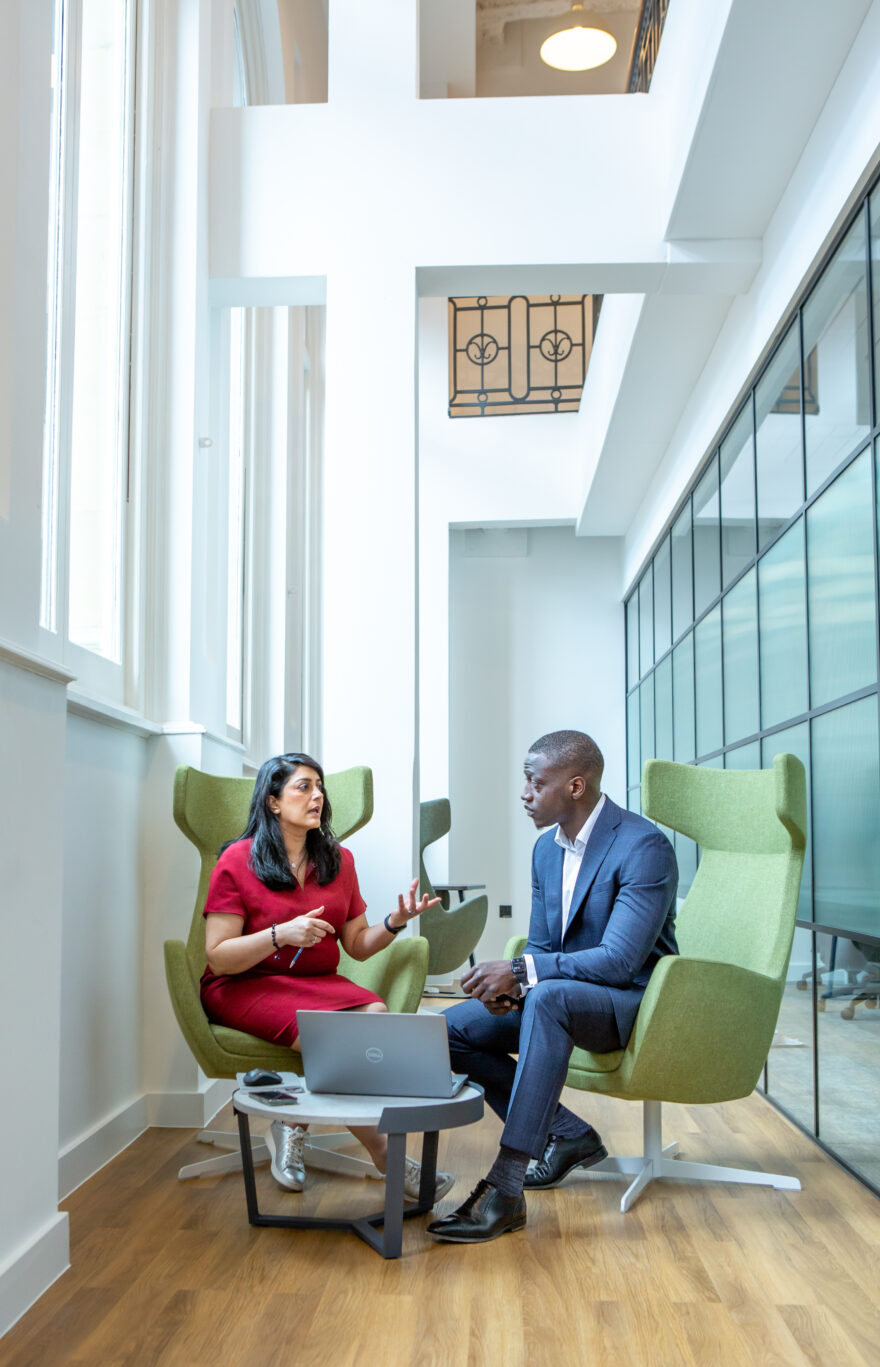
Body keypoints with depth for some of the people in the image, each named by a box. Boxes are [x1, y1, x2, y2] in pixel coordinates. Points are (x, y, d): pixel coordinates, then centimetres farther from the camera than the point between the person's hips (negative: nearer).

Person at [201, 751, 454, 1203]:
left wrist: (395, 921, -9)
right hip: (246, 986, -5)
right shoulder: (238, 861, -5)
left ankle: (294, 1124, -11)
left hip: (320, 982, 5)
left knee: (378, 1014, -27)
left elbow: (357, 945, 11)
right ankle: (384, 1157, -15)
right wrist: (280, 935, -24)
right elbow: (219, 958, -9)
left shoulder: (339, 860, 11)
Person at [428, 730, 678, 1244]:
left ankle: (505, 1188, -37)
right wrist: (509, 983, -12)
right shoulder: (547, 848, 7)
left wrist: (522, 972, -29)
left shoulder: (644, 847, -19)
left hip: (633, 1003, -8)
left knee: (548, 996, -39)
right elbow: (541, 946, 11)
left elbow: (620, 960, -26)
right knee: (452, 1028, -5)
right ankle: (568, 1134, 3)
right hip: (560, 999, 9)